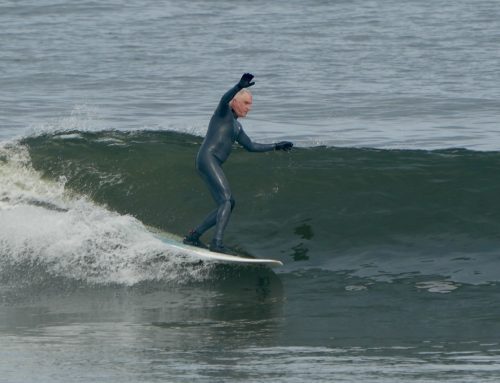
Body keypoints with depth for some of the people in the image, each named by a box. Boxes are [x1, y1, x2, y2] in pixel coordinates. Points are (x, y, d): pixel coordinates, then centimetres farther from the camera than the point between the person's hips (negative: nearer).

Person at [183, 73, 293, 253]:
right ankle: (217, 242, -27)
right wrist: (240, 86, -40)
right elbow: (225, 99, -22)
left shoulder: (236, 126, 26)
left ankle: (193, 236, 13)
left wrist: (276, 146, 34)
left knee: (227, 204, 10)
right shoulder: (224, 112, 1)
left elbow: (251, 146, 34)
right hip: (207, 158, -10)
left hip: (214, 165, 10)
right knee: (226, 199, -18)